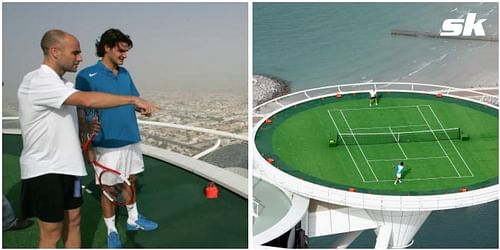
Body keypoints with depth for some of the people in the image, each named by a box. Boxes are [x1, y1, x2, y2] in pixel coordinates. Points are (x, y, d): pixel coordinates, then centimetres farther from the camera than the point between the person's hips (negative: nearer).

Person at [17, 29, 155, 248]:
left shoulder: (62, 83, 10)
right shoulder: (37, 82, -20)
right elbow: (87, 100, -31)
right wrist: (133, 100, -27)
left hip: (68, 166, 9)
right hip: (44, 170, -8)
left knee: (73, 221, 15)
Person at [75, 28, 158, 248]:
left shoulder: (124, 73, 7)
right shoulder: (87, 76, -11)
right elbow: (82, 115, -10)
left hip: (132, 140, 6)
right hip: (107, 145, -6)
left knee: (131, 181, 18)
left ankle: (133, 220, 35)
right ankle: (111, 231, 23)